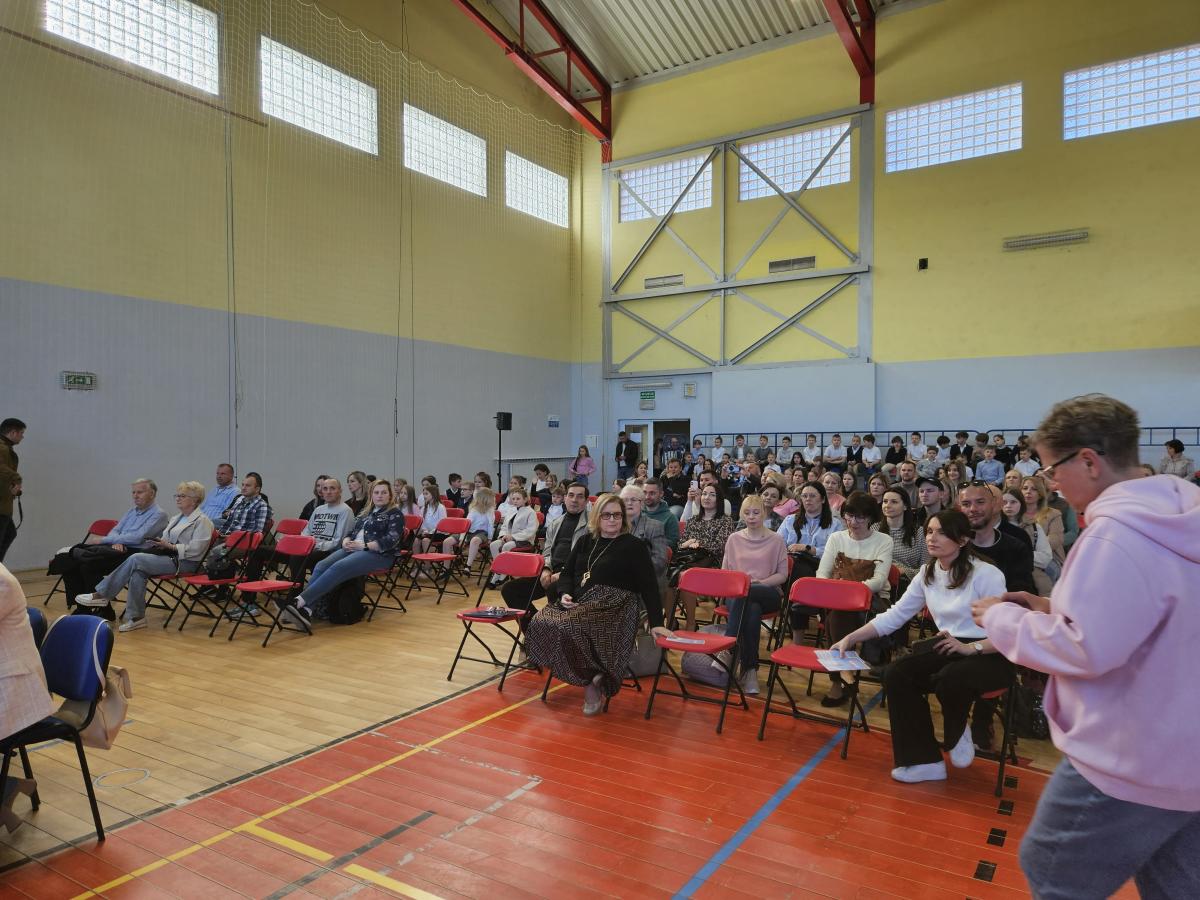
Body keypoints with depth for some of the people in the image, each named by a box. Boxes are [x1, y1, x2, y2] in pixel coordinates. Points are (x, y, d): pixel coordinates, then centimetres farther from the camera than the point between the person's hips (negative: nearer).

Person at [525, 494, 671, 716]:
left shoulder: (633, 546, 2)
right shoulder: (585, 541, 18)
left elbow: (649, 586, -4)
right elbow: (566, 573, 21)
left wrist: (656, 623, -13)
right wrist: (565, 594, -2)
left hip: (613, 607, -6)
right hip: (578, 603, 6)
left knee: (570, 628, -33)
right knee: (541, 623, -20)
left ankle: (591, 684, -8)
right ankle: (591, 677, -8)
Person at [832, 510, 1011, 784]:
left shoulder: (985, 574, -13)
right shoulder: (927, 574, 7)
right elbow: (894, 615, 6)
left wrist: (972, 648, -31)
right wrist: (850, 638, -2)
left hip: (990, 656, -6)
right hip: (949, 650, 6)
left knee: (950, 677, -36)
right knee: (896, 672, -17)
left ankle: (956, 737, 0)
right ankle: (924, 761, -8)